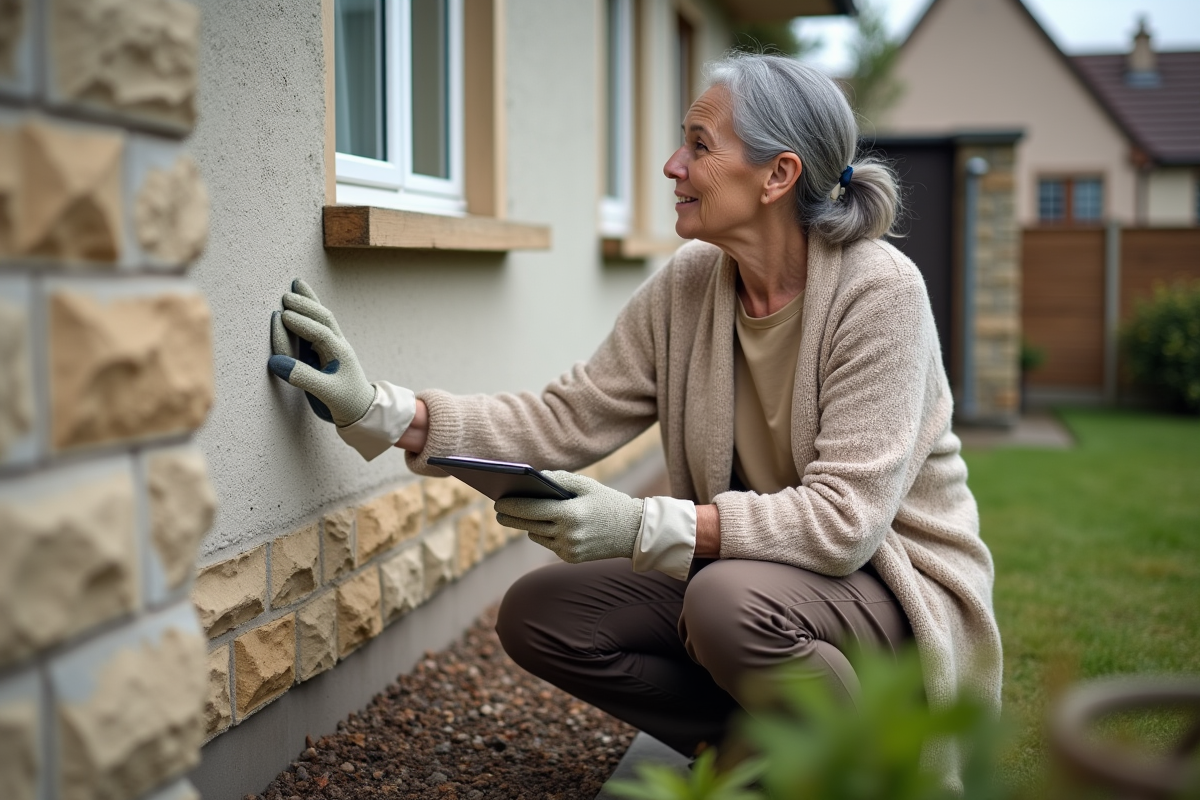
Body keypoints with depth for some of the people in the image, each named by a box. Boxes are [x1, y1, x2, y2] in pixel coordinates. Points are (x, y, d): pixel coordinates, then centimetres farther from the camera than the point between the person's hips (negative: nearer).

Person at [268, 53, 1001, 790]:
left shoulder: (878, 290, -22)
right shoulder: (687, 287, -4)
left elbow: (843, 518, -27)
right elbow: (568, 418, -6)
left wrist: (645, 526, -35)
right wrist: (382, 412, -16)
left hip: (890, 580, -5)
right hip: (740, 569, 6)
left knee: (730, 600, -36)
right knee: (538, 614, -8)